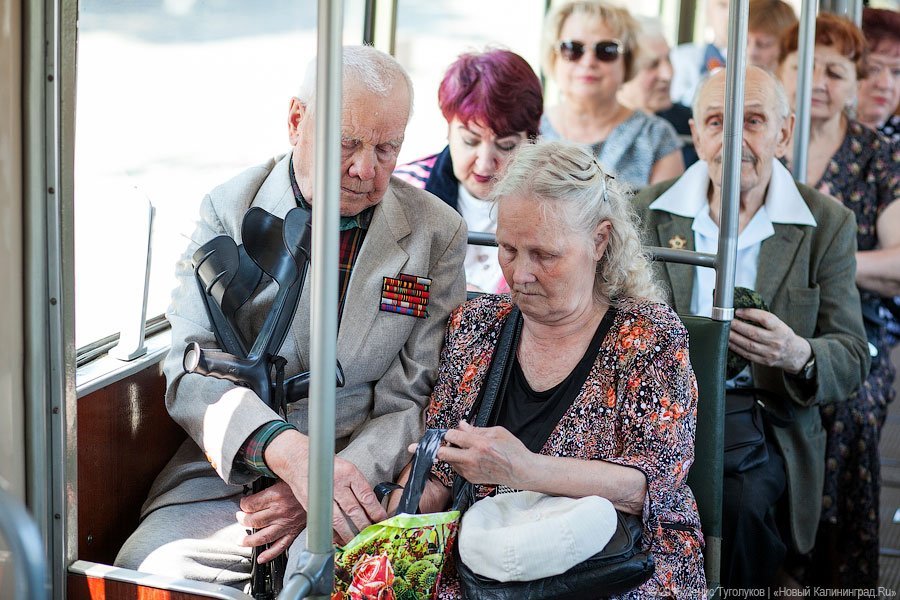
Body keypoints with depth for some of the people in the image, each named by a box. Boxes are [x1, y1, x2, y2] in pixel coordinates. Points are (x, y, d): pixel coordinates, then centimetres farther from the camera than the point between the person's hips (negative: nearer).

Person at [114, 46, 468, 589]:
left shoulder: (436, 232, 4)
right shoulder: (229, 212, 3)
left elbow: (418, 400, 1)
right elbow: (192, 373, -8)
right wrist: (288, 453, -27)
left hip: (367, 474, -1)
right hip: (230, 470, 2)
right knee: (150, 566, -26)